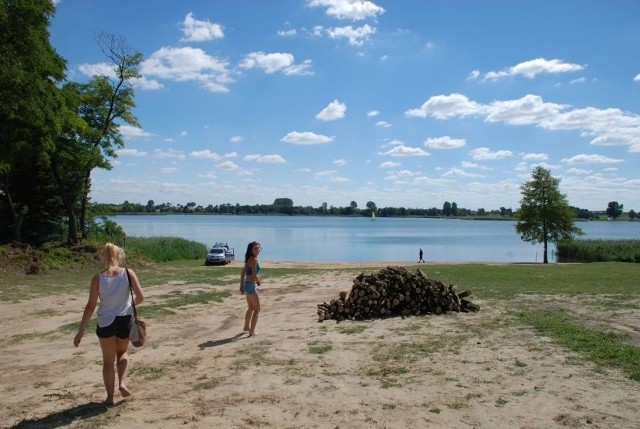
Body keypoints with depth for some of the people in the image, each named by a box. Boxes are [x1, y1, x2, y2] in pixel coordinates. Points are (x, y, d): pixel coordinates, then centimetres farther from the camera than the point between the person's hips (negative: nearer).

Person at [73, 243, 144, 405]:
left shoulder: (97, 278, -7)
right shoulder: (128, 273, -6)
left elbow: (90, 306, -8)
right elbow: (140, 297, -9)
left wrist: (81, 331, -3)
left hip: (106, 322, -1)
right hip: (125, 319, 1)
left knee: (108, 361, 15)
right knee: (122, 352, 27)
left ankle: (110, 396, 17)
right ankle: (122, 382, 8)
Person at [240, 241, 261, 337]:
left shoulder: (249, 259, 11)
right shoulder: (254, 259, -17)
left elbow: (243, 273, 17)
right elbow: (254, 275, -23)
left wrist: (241, 285, 20)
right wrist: (259, 282, -4)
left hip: (246, 284, 9)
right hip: (251, 285, -9)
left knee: (251, 308, 27)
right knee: (257, 309, -1)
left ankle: (247, 327, 44)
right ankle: (252, 331, -3)